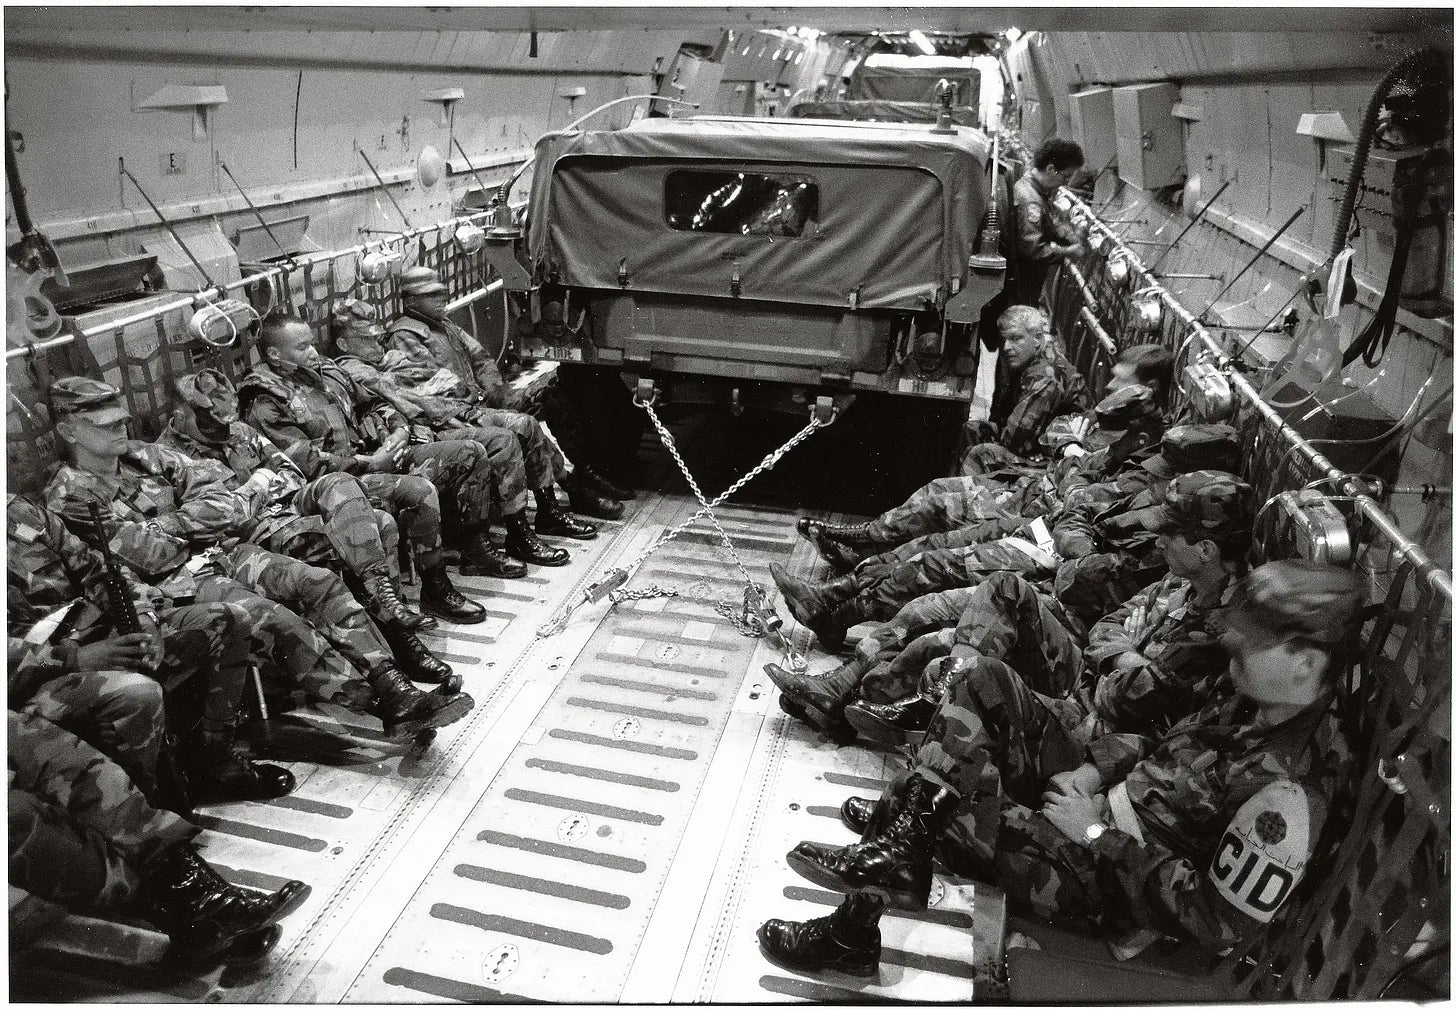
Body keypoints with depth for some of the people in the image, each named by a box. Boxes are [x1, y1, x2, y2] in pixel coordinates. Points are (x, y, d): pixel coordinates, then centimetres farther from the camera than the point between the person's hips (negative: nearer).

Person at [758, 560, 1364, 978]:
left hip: (1107, 887, -8)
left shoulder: (1286, 792, -28)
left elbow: (1218, 922, -25)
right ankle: (897, 837, -11)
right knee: (991, 687, -4)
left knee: (935, 811, -21)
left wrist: (1103, 833, -21)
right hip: (1108, 798, 8)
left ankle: (854, 937, 4)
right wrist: (1096, 767, -2)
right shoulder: (1254, 692, -4)